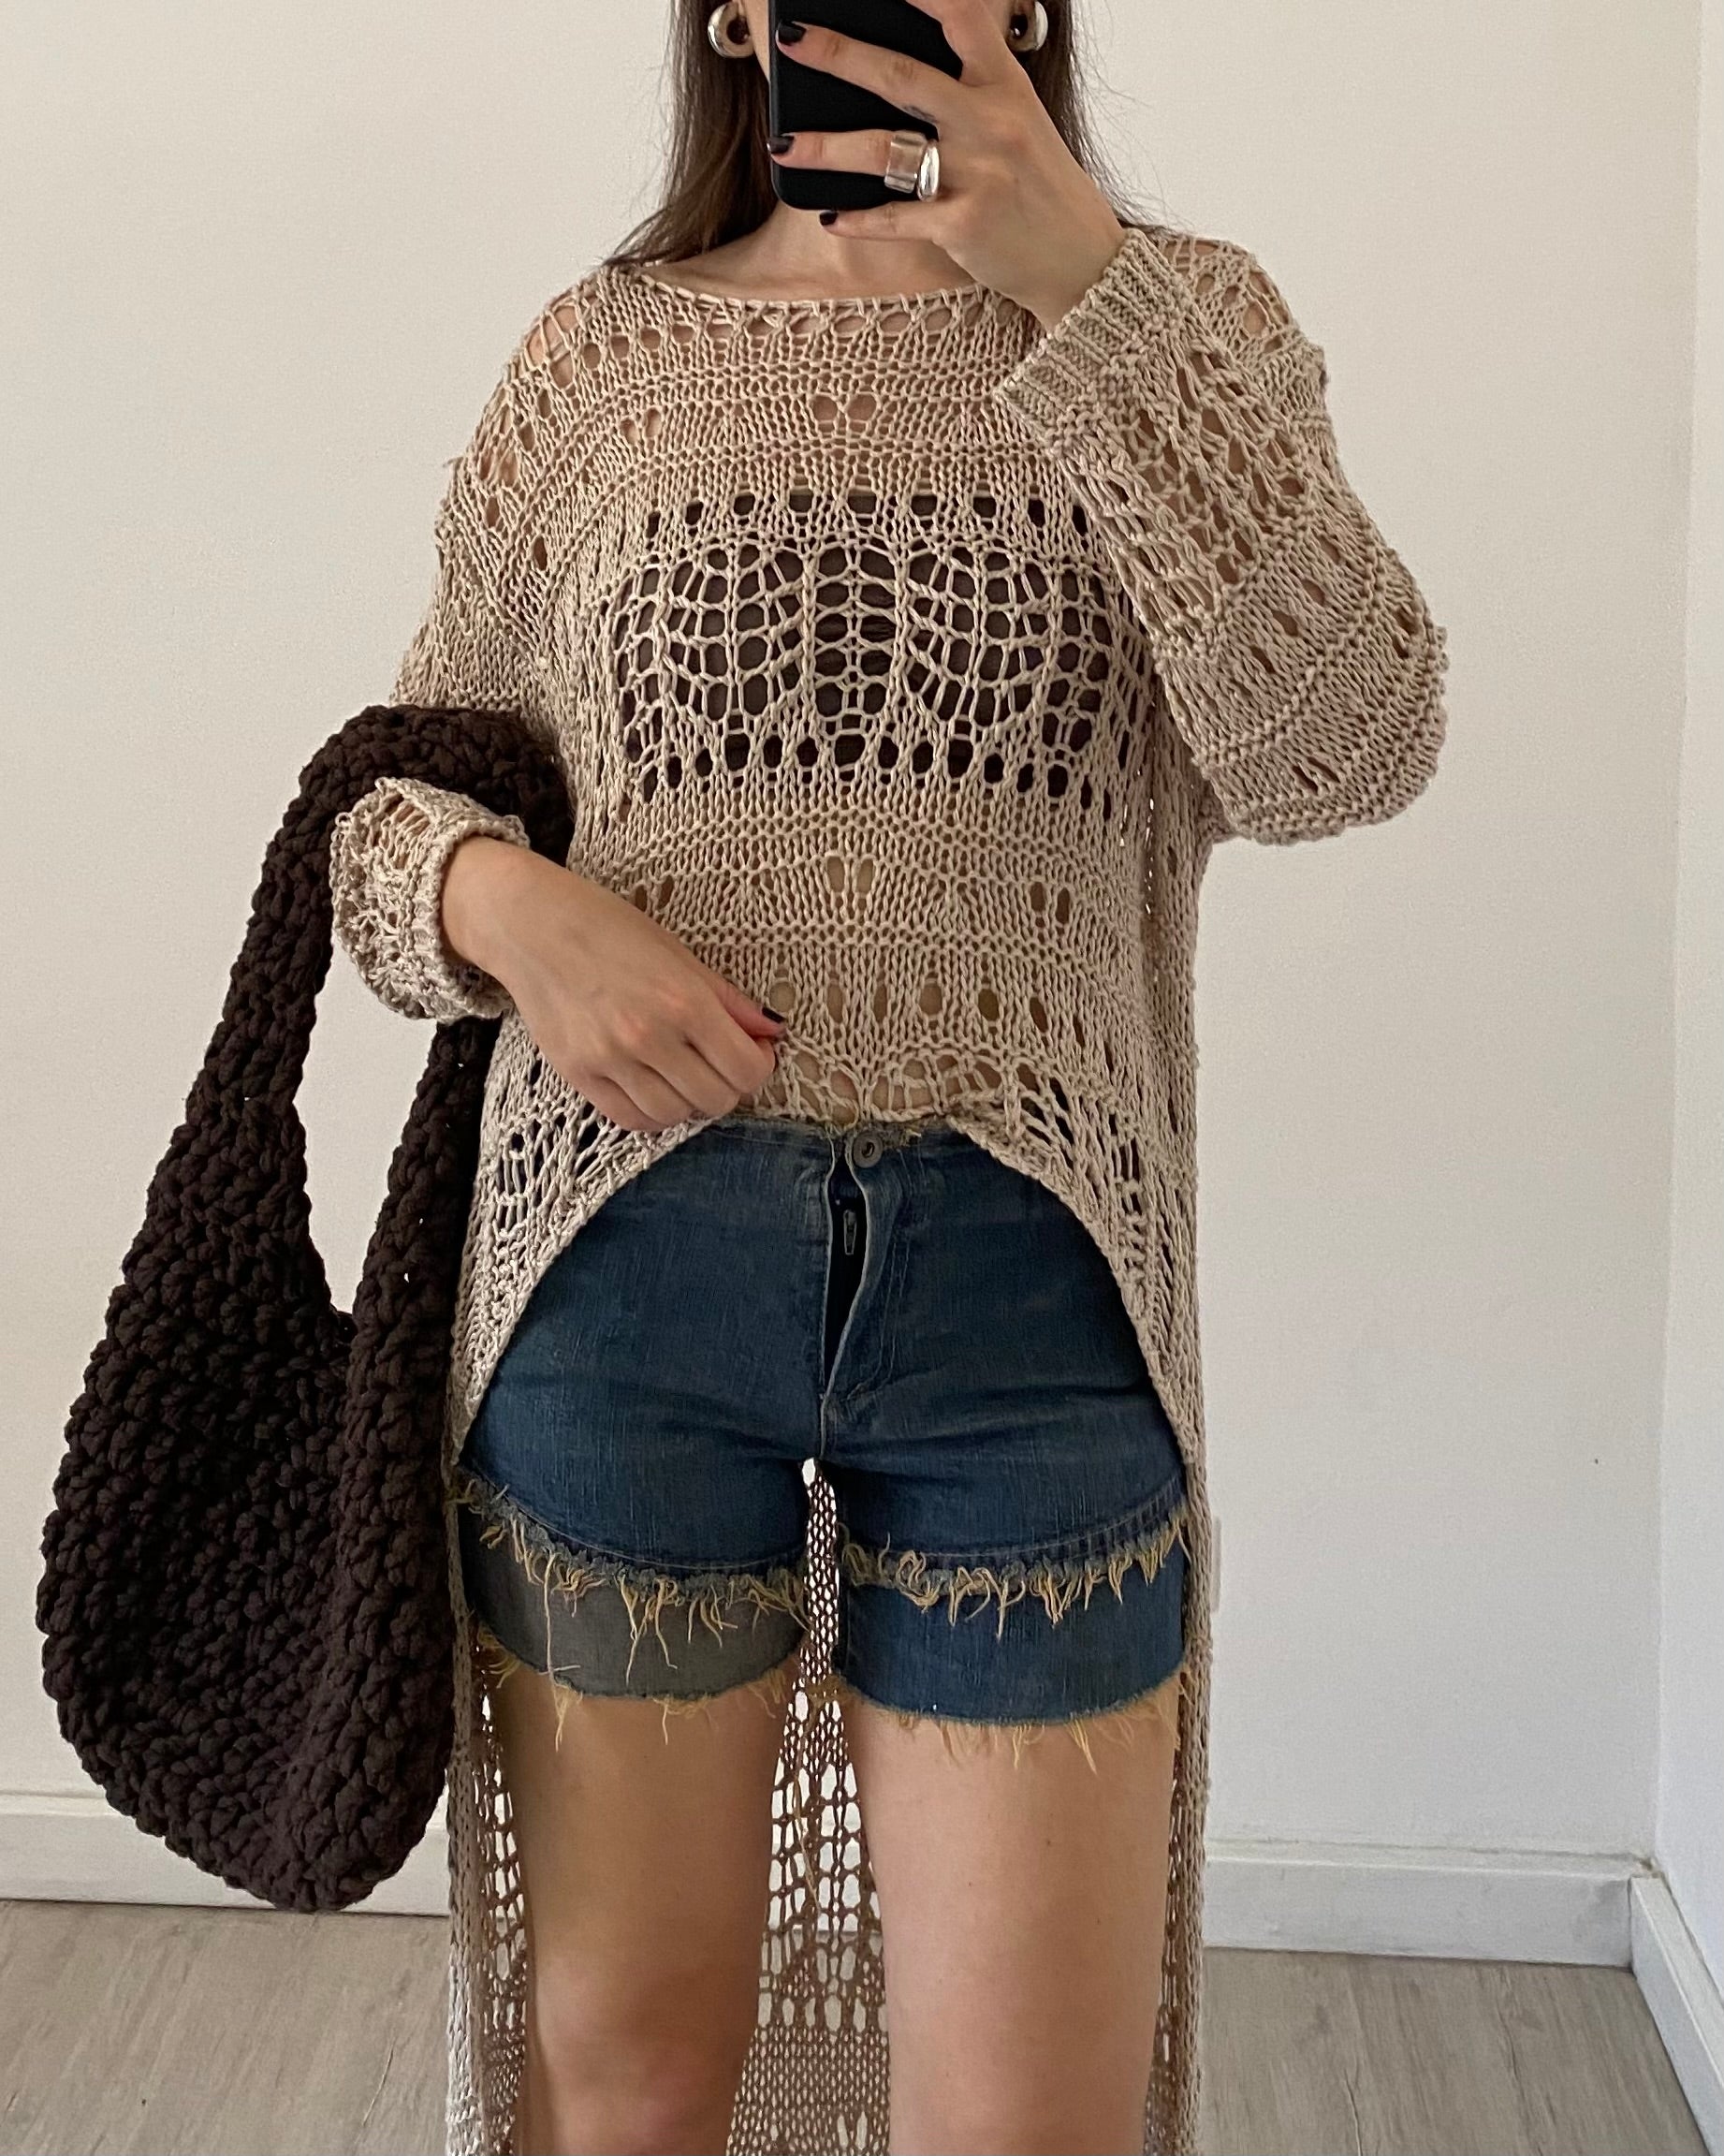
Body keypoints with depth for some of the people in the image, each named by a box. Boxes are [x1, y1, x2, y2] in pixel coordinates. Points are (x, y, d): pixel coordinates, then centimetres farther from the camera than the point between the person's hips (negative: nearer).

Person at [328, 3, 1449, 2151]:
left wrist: (1082, 278, -15)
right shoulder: (603, 352, 9)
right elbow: (392, 797, 12)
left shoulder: (1181, 317, 7)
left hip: (1035, 1291, 0)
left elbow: (1340, 747, -9)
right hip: (622, 1269, 1)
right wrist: (504, 903, -11)